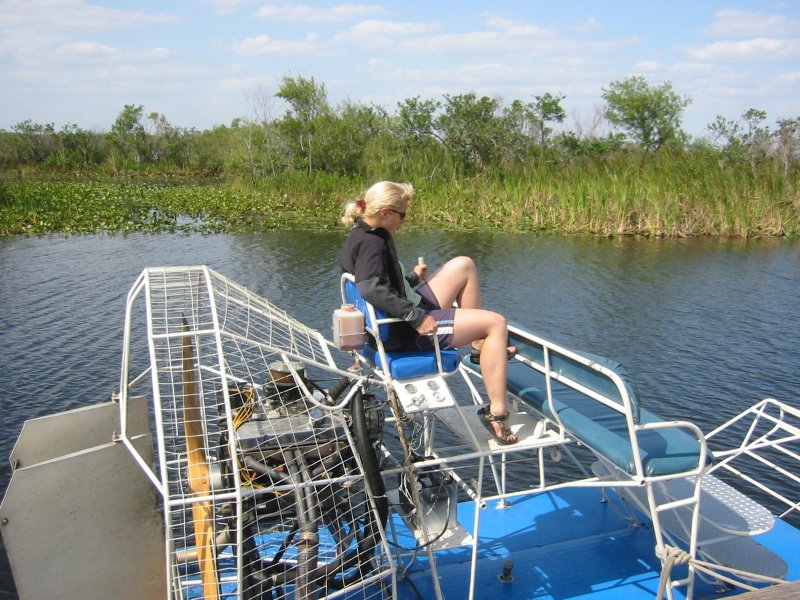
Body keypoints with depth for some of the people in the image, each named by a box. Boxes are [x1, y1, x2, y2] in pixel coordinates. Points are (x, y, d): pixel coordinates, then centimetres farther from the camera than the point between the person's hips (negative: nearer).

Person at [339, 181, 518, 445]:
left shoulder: (359, 237, 11)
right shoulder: (371, 242, -19)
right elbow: (371, 288, -35)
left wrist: (413, 277, 24)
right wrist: (416, 317, -33)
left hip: (404, 321, 11)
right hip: (403, 333, -11)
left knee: (463, 265, 15)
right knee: (496, 323, -10)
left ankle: (481, 348, 18)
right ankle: (497, 412, -8)